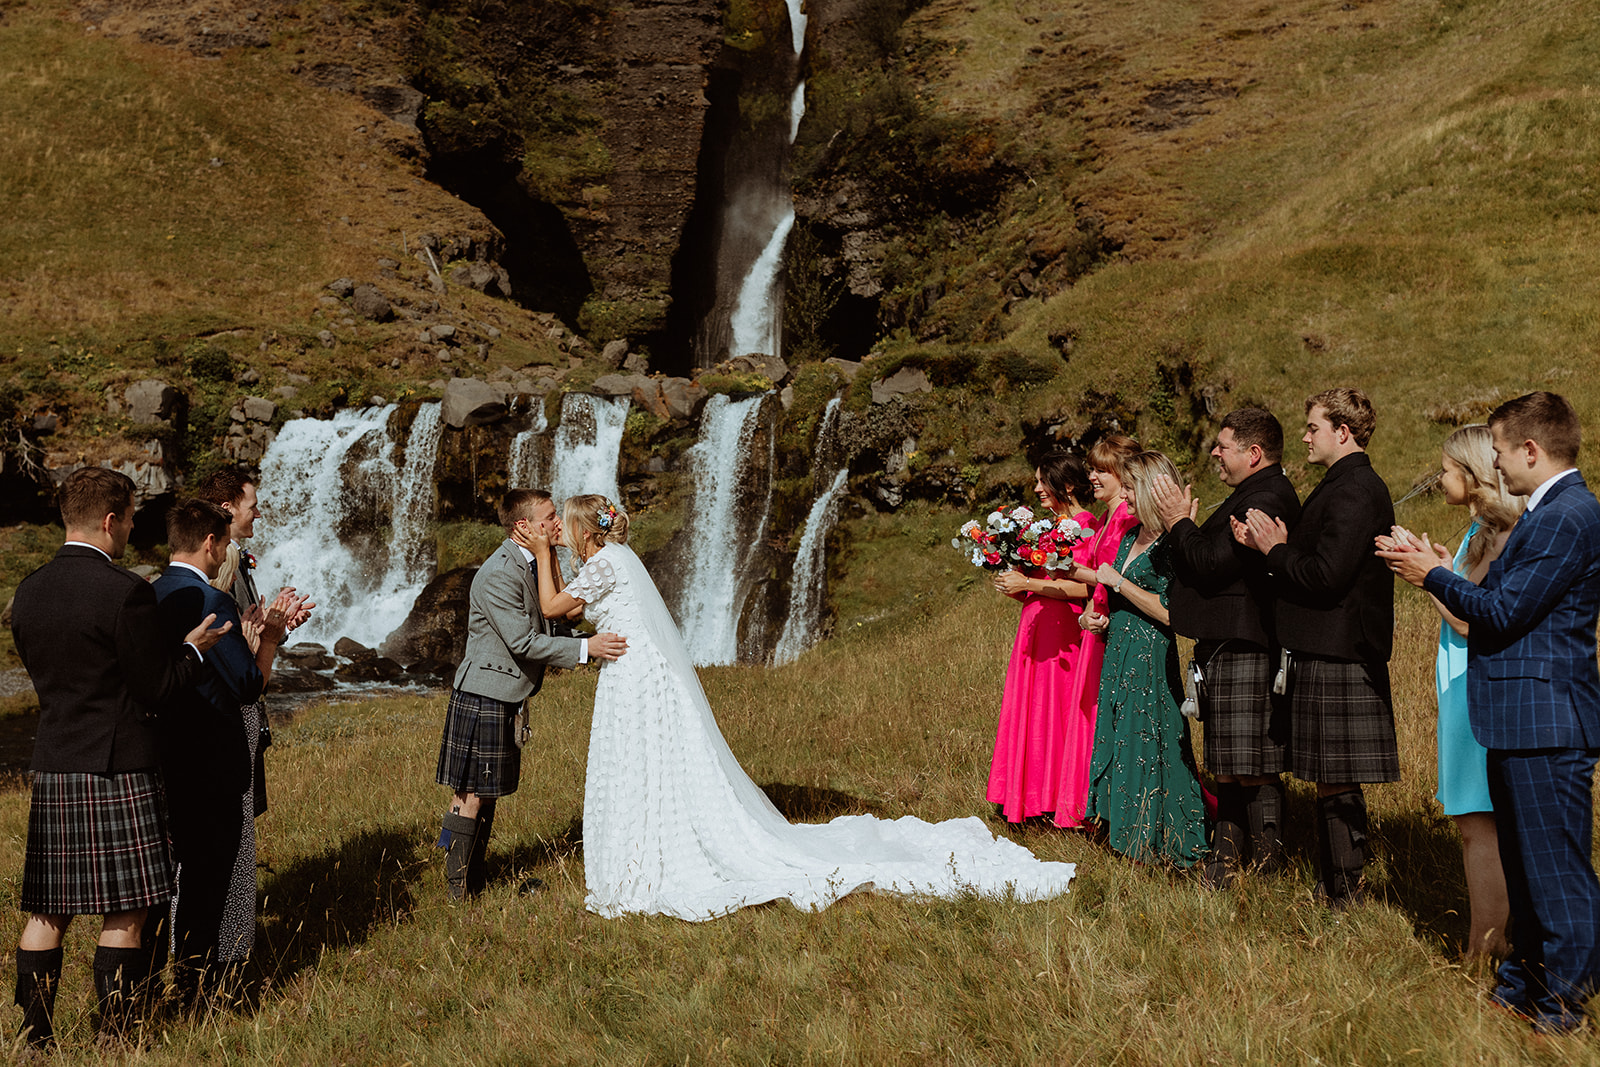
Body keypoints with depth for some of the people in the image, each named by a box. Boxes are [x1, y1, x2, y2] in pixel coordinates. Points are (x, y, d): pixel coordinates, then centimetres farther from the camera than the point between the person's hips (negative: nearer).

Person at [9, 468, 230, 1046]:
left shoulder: (29, 590, 7)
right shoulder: (125, 591, -16)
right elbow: (156, 689, -13)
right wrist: (193, 648, 5)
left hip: (51, 765, 7)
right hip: (117, 768, -7)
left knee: (47, 911, 14)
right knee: (125, 913, 4)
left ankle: (34, 1038, 21)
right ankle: (115, 1039, 10)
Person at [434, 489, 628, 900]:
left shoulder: (534, 563, 10)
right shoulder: (498, 574, -21)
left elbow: (554, 610, 18)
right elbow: (523, 642, -24)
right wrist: (585, 648, -25)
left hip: (507, 698, 10)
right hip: (483, 696, -10)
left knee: (489, 791, 16)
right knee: (471, 794, -1)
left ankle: (476, 878, 25)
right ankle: (458, 891, 8)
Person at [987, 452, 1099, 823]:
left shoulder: (1086, 525, -9)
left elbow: (1084, 588, -18)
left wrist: (1028, 584, -15)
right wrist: (1013, 586, 5)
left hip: (1064, 634, -8)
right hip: (1035, 631, 8)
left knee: (1059, 714, -4)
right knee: (1030, 714, 8)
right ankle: (1034, 797, 14)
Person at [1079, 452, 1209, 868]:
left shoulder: (1172, 543, -14)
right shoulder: (1131, 536, 12)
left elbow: (1167, 612, -21)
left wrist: (1117, 581, -15)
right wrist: (1096, 617, 5)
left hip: (1150, 657, -9)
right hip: (1119, 653, 9)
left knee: (1146, 743, -3)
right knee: (1122, 739, 12)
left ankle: (1158, 842, 8)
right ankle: (1130, 833, 21)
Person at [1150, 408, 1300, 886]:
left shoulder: (1265, 500, -17)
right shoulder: (1254, 496, 19)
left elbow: (1211, 565, -21)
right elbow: (1212, 559, 18)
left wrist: (1178, 523, -8)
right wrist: (1184, 525, 6)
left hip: (1244, 653, -11)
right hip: (1228, 649, 11)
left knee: (1253, 773, -5)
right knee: (1229, 771, 15)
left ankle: (1267, 875, 3)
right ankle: (1223, 869, 22)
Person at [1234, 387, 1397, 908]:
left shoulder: (1353, 490, -16)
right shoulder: (1349, 485, 17)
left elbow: (1327, 576, -23)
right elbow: (1317, 560, 16)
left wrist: (1276, 550, -9)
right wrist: (1274, 544, 2)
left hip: (1336, 659, -10)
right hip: (1327, 650, 10)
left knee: (1335, 784, -3)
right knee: (1333, 782, 15)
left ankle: (1343, 894, 5)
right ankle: (1336, 887, 23)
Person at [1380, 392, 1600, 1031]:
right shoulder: (1549, 512, 16)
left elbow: (1503, 613, -19)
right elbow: (1508, 602, 15)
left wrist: (1435, 575, -8)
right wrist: (1438, 574, 13)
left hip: (1546, 723, -11)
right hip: (1522, 721, 11)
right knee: (1524, 863, 19)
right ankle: (1525, 982, 30)